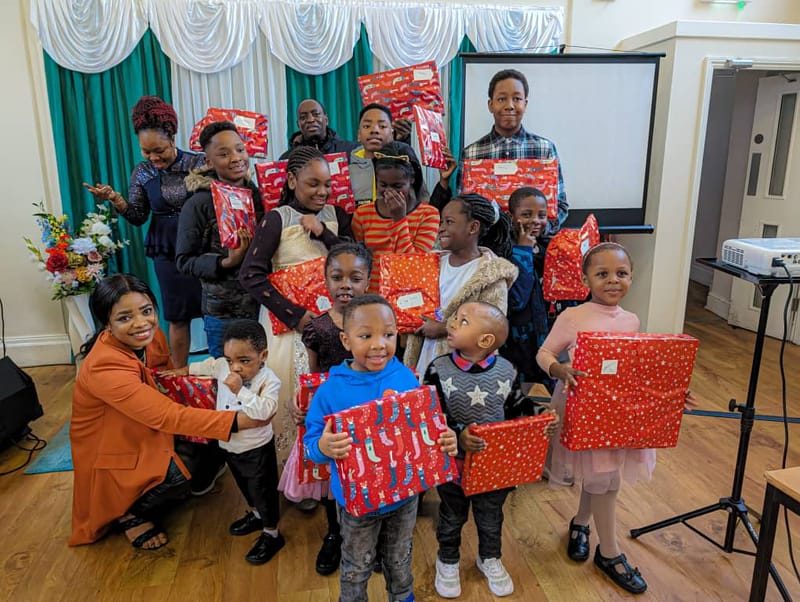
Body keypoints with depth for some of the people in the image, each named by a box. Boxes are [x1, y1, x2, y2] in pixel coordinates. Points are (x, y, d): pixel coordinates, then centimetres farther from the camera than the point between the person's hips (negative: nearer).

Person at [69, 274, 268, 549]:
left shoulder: (152, 336, -11)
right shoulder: (103, 368, -33)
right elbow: (167, 416, -39)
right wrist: (236, 421, -43)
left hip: (147, 434, 8)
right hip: (112, 455, -7)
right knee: (177, 476, -26)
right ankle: (128, 513, 3)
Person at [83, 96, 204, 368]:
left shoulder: (198, 163, -5)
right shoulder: (142, 172, 3)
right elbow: (139, 217, 5)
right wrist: (115, 199, -12)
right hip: (167, 251, 2)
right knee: (178, 317, 8)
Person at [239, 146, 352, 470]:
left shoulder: (336, 215, 7)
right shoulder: (277, 219, -6)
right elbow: (251, 275, -14)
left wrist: (323, 233, -11)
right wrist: (295, 315, -19)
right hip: (289, 317, -3)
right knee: (293, 390, 0)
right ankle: (292, 465, 20)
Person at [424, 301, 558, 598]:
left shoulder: (506, 371, -13)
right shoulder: (438, 369, -18)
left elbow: (518, 411, 0)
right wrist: (457, 434, -31)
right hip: (453, 463, -1)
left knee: (491, 516, 23)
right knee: (452, 516, 21)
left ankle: (489, 559, 51)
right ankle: (447, 561, 47)